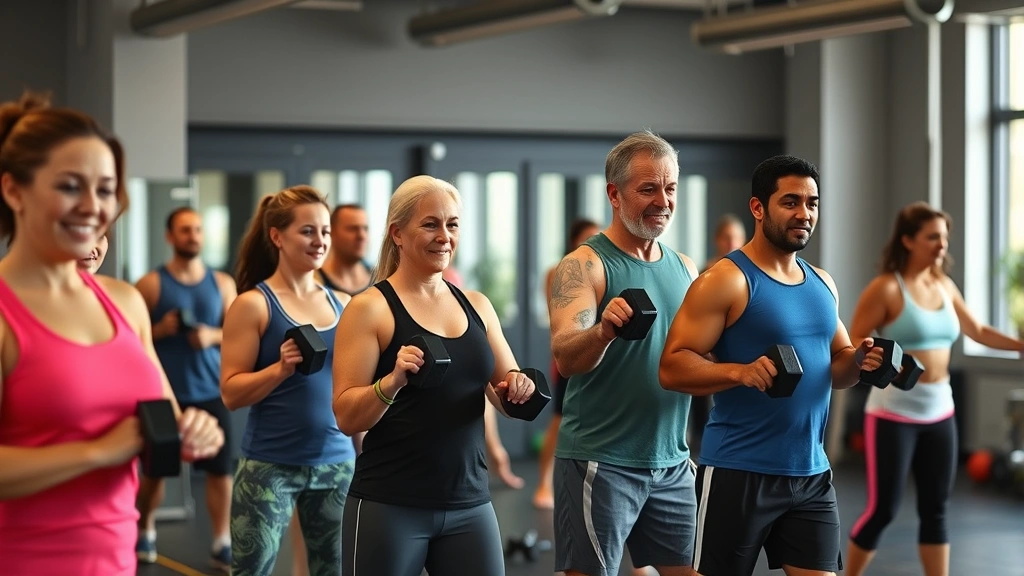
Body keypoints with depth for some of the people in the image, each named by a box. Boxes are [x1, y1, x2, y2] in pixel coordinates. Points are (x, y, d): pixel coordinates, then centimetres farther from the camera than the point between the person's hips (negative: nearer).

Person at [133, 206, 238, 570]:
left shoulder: (222, 283, 6)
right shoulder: (151, 284, -2)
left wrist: (212, 335, -9)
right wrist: (159, 330, -17)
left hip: (211, 392, 2)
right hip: (164, 393, -2)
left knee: (221, 469, -3)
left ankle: (222, 543, 5)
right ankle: (146, 531, 30)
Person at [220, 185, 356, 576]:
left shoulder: (342, 305, 8)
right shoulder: (254, 304, -6)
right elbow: (231, 393, -9)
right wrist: (281, 369, -23)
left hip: (337, 463, 5)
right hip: (271, 465, -4)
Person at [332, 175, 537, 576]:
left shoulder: (476, 305, 10)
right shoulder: (370, 308, -5)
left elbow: (509, 402, 14)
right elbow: (347, 418, -9)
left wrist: (518, 390, -7)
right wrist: (393, 381, -26)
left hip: (470, 504, 4)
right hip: (388, 505, -4)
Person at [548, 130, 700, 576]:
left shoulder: (685, 268, 10)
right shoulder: (584, 266, -9)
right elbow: (565, 359, -22)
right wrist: (604, 330, -42)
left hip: (672, 463, 6)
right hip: (601, 462, -6)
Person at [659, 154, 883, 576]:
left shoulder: (822, 284, 13)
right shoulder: (725, 281, -10)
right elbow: (672, 367, -14)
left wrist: (858, 361, 0)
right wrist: (739, 371, -30)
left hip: (812, 473, 7)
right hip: (738, 472, -6)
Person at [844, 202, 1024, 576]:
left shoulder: (945, 287, 8)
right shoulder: (886, 288, -12)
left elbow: (978, 332, 20)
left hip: (939, 412, 6)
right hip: (893, 414, -6)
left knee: (935, 509, 8)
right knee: (882, 509, -3)